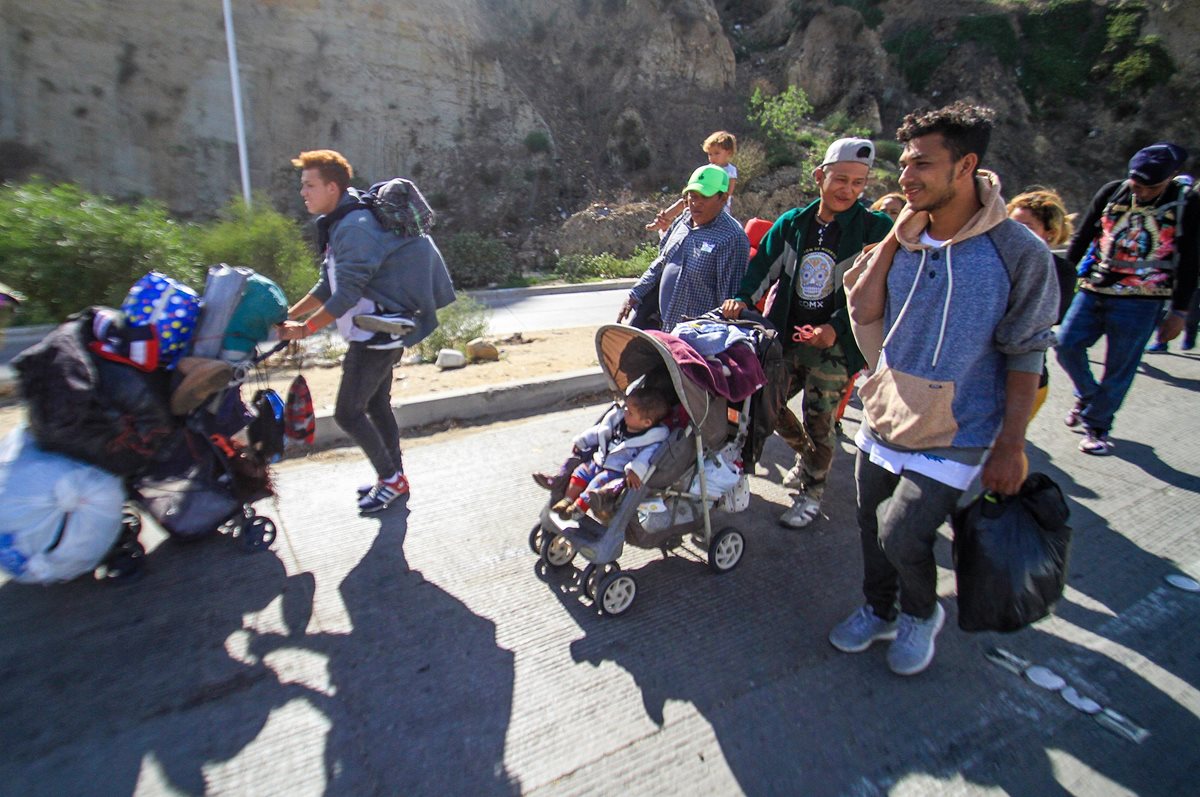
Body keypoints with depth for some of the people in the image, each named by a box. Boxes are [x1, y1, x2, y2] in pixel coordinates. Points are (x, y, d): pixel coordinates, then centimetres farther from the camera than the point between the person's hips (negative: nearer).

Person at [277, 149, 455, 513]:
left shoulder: (355, 228, -19)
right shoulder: (338, 225, 14)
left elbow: (347, 294, -23)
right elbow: (328, 285, 16)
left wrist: (304, 328, -16)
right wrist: (289, 314, 10)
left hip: (378, 333, -10)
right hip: (376, 331, 10)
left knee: (347, 413, -5)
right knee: (376, 405, 17)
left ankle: (391, 479, 9)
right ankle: (393, 476, 29)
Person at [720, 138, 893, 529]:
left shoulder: (875, 228, -6)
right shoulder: (792, 223, 4)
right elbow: (764, 265, 7)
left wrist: (836, 328, -20)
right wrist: (742, 299, -11)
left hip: (835, 346, -4)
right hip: (786, 338, 4)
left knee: (819, 422, 3)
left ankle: (810, 493, 26)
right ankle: (807, 455, 39)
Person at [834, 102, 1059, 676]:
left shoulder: (1018, 253, -12)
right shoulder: (904, 237, 1)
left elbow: (1026, 356, -9)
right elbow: (863, 311, -7)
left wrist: (1011, 445, -9)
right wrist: (894, 241, -12)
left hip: (954, 434, -5)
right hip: (883, 418, 5)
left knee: (901, 536, -9)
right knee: (873, 527, 16)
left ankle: (921, 613, 25)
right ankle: (879, 610, 44)